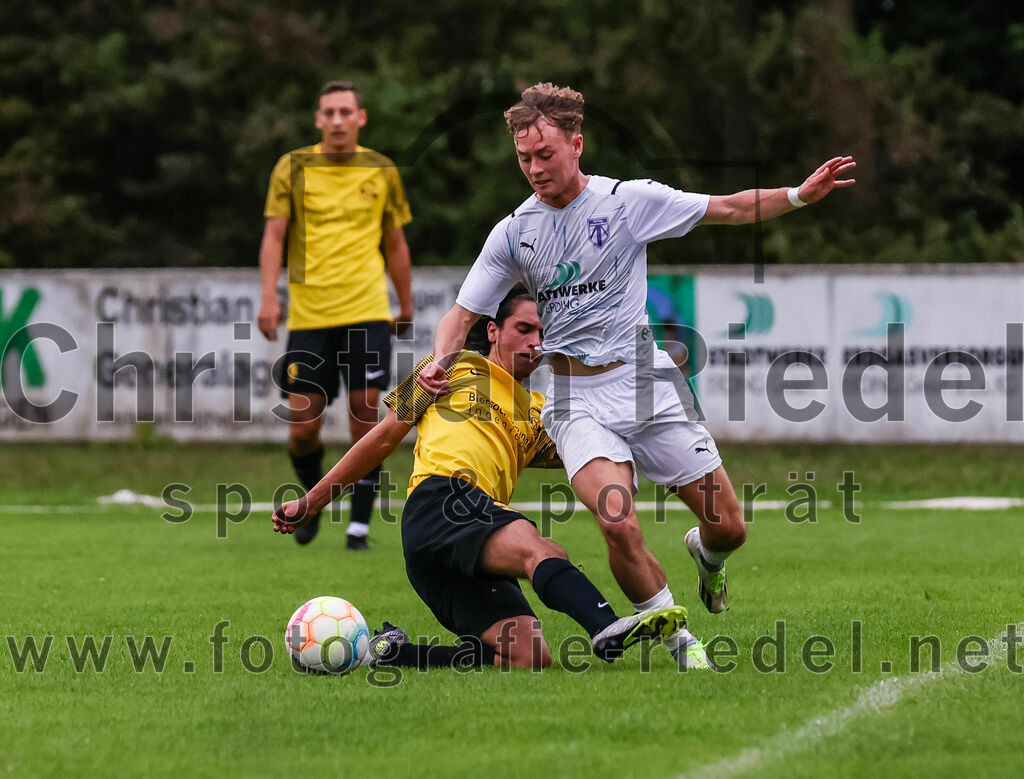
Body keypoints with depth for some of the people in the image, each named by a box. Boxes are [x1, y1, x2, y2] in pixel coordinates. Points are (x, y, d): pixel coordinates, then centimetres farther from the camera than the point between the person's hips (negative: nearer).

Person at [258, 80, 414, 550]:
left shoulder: (381, 171, 8)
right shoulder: (293, 168, 4)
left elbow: (396, 243, 17)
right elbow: (274, 234, 1)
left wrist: (406, 307, 19)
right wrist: (269, 297, -12)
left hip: (366, 312, 0)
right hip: (308, 314, 0)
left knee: (365, 415, -8)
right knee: (302, 428, -3)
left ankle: (359, 524, 1)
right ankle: (313, 495, 26)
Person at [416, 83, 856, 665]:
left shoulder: (630, 200, -2)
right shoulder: (513, 233, 3)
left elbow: (730, 209, 2)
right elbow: (463, 315, 10)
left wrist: (801, 195, -11)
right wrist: (441, 361, -9)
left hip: (648, 382, 0)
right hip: (578, 399, 0)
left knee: (728, 527, 0)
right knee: (619, 525, -26)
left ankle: (705, 554, 39)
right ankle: (677, 636, -5)